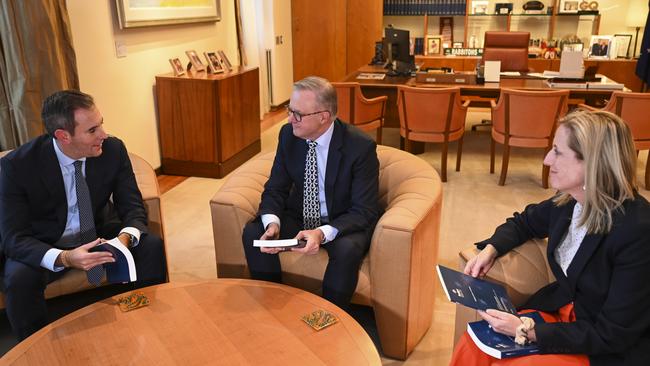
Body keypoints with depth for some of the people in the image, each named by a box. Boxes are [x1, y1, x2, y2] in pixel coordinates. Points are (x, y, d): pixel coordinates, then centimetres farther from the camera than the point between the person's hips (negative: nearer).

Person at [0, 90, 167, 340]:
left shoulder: (113, 149, -15)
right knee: (21, 278, -32)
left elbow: (132, 207, -9)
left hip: (98, 234, 3)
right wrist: (64, 258, -41)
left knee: (152, 247, -20)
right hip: (43, 245, -2)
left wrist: (125, 238, -33)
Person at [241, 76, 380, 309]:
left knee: (347, 250, -35)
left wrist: (323, 233, -38)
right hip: (300, 216, 4)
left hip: (343, 223, -4)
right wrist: (272, 223, -24)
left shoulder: (360, 146, -21)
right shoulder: (289, 135, -7)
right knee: (252, 233, -18)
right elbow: (275, 188, -2)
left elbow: (364, 211, -21)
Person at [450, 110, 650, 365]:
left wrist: (527, 332, -25)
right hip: (561, 311, 6)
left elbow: (612, 336, -22)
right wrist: (490, 249, -4)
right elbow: (523, 223, 16)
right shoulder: (569, 201, -7)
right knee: (473, 345, -11)